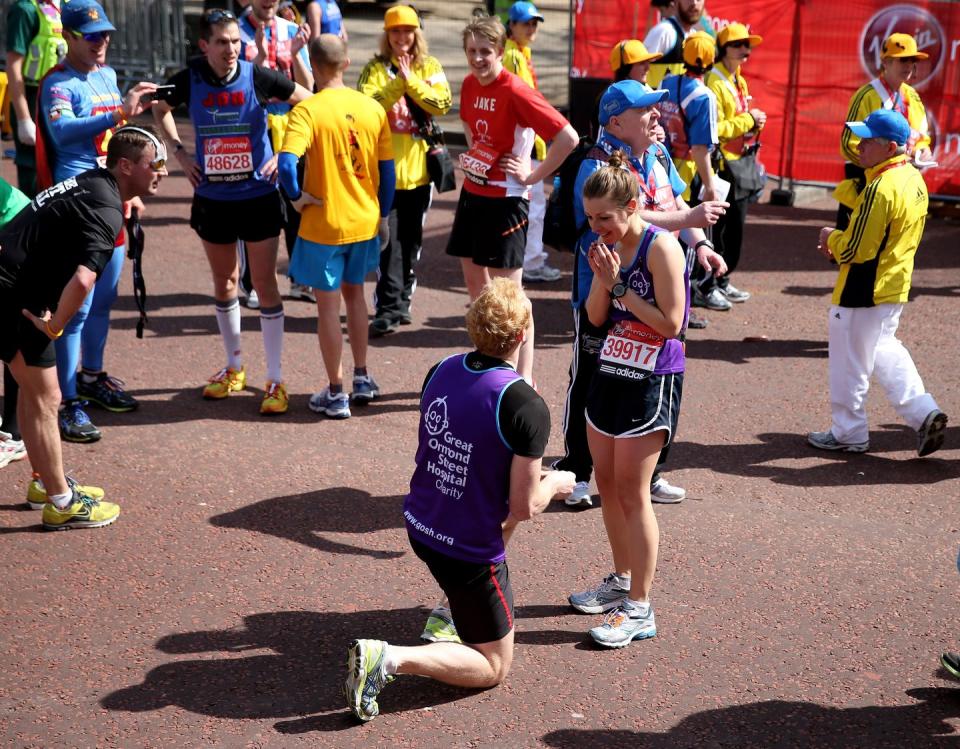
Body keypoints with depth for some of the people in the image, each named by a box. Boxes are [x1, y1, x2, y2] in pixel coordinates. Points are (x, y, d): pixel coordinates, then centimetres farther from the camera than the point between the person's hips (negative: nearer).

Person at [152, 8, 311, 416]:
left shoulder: (258, 77, -12)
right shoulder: (189, 81, -5)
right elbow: (160, 110, 16)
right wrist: (179, 152, 3)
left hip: (258, 196, -3)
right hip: (213, 199, 3)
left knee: (265, 285, -2)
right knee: (224, 284, 14)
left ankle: (275, 380, 5)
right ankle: (234, 368, 31)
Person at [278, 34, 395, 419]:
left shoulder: (308, 110, -15)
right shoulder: (373, 108, -1)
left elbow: (287, 164, -29)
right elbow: (387, 170, 5)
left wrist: (298, 196, -11)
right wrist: (382, 216, 16)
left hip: (324, 225, -5)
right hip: (365, 222, 5)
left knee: (328, 304, 7)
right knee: (354, 292, 24)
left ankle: (336, 394, 14)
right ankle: (362, 379, 32)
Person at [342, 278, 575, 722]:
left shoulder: (441, 371, -5)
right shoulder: (528, 409, -24)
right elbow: (524, 508, -20)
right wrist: (555, 484, 2)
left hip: (419, 526, 7)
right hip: (469, 552, -7)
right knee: (494, 667, 13)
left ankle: (454, 612, 35)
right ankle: (390, 659, -10)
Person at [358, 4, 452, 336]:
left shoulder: (430, 67, 6)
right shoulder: (375, 68, 0)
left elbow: (443, 104, -10)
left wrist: (411, 81, -17)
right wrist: (397, 82, -20)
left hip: (418, 168, 3)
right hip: (384, 168, -3)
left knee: (411, 239, 12)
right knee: (389, 240, -8)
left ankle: (402, 300, 25)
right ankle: (388, 307, -7)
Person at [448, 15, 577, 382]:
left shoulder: (516, 92, -20)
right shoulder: (469, 84, 5)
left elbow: (568, 138, -25)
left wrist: (533, 175, -18)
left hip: (505, 200, -8)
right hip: (472, 194, 8)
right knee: (475, 284, 15)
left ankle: (525, 379, 3)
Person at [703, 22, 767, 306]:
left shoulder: (739, 81, 16)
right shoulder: (715, 83, -15)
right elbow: (715, 129, -23)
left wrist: (754, 122, 5)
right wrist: (748, 120, -17)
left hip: (740, 163, 10)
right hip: (723, 164, -10)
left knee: (736, 224, 13)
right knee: (719, 225, -5)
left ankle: (722, 279, 23)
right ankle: (709, 284, 3)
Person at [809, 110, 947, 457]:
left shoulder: (881, 188, -25)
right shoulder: (915, 179, 5)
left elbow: (855, 251, -24)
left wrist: (831, 237, -5)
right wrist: (843, 241, 8)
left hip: (864, 293, -9)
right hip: (896, 286, 9)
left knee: (849, 360, 7)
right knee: (883, 349, 26)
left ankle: (848, 433, 21)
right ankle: (924, 413, 18)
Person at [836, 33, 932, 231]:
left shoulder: (912, 97, 9)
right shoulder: (868, 96, -14)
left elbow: (921, 136, 20)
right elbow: (849, 144, -16)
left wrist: (921, 152, -2)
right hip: (865, 182, -7)